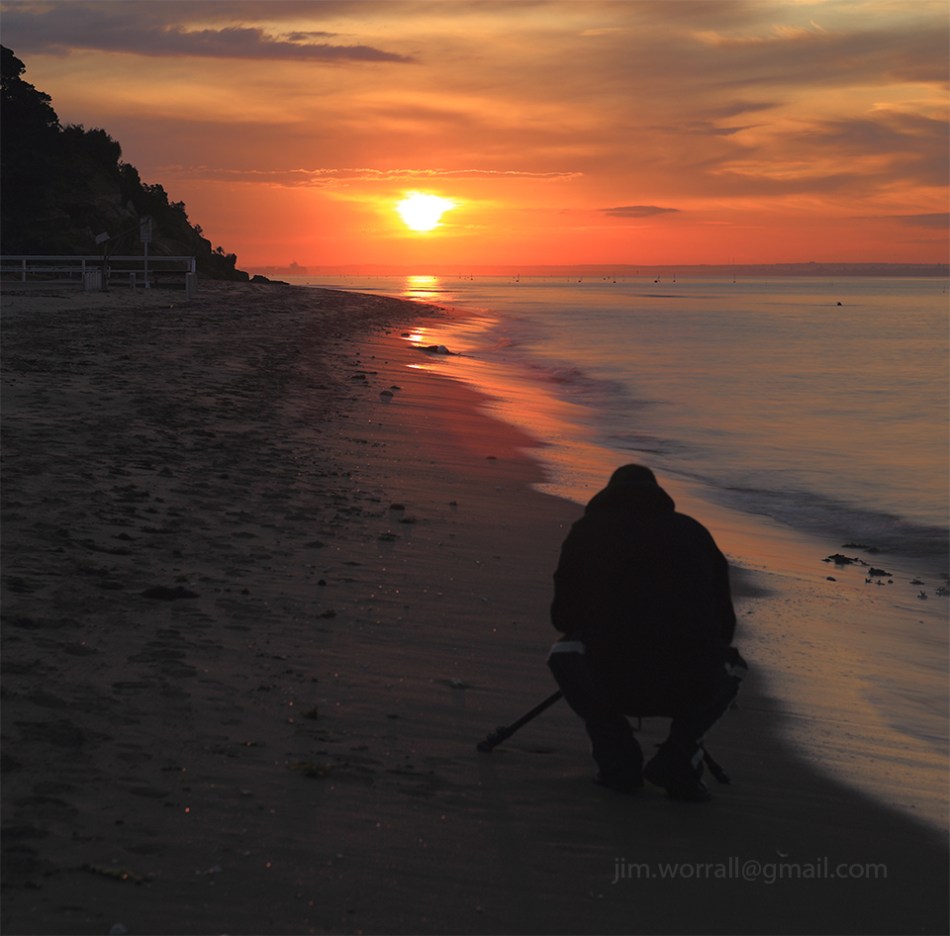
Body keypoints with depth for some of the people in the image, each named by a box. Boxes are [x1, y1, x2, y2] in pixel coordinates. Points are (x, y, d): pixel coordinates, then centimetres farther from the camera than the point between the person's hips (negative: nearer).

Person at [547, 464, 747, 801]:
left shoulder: (587, 531, 15)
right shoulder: (695, 532, 19)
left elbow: (563, 618, 21)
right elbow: (724, 625, 22)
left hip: (614, 687, -2)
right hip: (693, 689, 2)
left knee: (564, 653, 29)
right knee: (731, 665, 35)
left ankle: (617, 761, 16)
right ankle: (679, 758, 13)